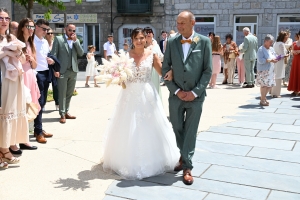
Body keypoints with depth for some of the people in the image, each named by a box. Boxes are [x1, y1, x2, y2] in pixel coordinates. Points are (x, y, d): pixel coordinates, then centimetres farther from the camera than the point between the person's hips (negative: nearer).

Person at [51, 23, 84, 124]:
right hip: (62, 71, -5)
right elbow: (54, 55, -3)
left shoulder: (76, 40, 14)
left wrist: (75, 41, -6)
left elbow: (81, 53, 1)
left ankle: (66, 112, 21)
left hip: (73, 71, 5)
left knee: (69, 93, 11)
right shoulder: (58, 39, 1)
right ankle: (62, 114, 4)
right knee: (62, 94, -2)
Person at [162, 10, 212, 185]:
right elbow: (165, 69, 2)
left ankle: (187, 166, 13)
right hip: (176, 95, 3)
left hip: (196, 96, -2)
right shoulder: (171, 42, 2)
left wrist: (195, 92, -11)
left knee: (191, 132, 3)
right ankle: (184, 157, 35)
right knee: (178, 129, 13)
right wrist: (176, 90, -7)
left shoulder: (204, 42, -3)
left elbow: (208, 70, -4)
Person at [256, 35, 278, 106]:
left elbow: (275, 56, 17)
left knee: (270, 85, 11)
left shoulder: (271, 49, 12)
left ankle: (264, 97, 30)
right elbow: (261, 60, -21)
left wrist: (276, 59, -7)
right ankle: (262, 100, 6)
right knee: (264, 85, -5)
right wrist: (270, 60, -24)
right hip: (263, 70, -8)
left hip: (270, 70, 8)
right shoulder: (261, 49, -13)